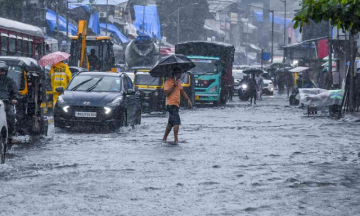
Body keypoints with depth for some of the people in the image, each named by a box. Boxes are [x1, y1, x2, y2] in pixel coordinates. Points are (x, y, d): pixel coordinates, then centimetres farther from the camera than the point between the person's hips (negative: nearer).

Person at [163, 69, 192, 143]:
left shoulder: (179, 81, 16)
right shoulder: (168, 82, -11)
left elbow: (182, 91, 23)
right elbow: (166, 93, -18)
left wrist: (188, 100, 15)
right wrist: (174, 86, -21)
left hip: (176, 104, 9)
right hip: (171, 104, -9)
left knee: (171, 123, 14)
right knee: (177, 122, -16)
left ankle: (164, 138, 22)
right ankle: (176, 139, -17)